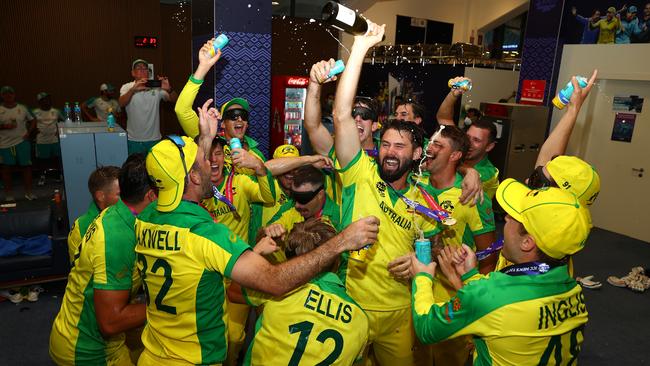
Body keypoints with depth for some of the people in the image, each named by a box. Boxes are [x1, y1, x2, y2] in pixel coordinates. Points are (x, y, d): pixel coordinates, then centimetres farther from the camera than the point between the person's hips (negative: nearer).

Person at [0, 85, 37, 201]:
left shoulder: (22, 108, 4)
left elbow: (33, 120, 11)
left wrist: (29, 132, -2)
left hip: (22, 142, 1)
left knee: (26, 166, 2)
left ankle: (28, 192, 12)